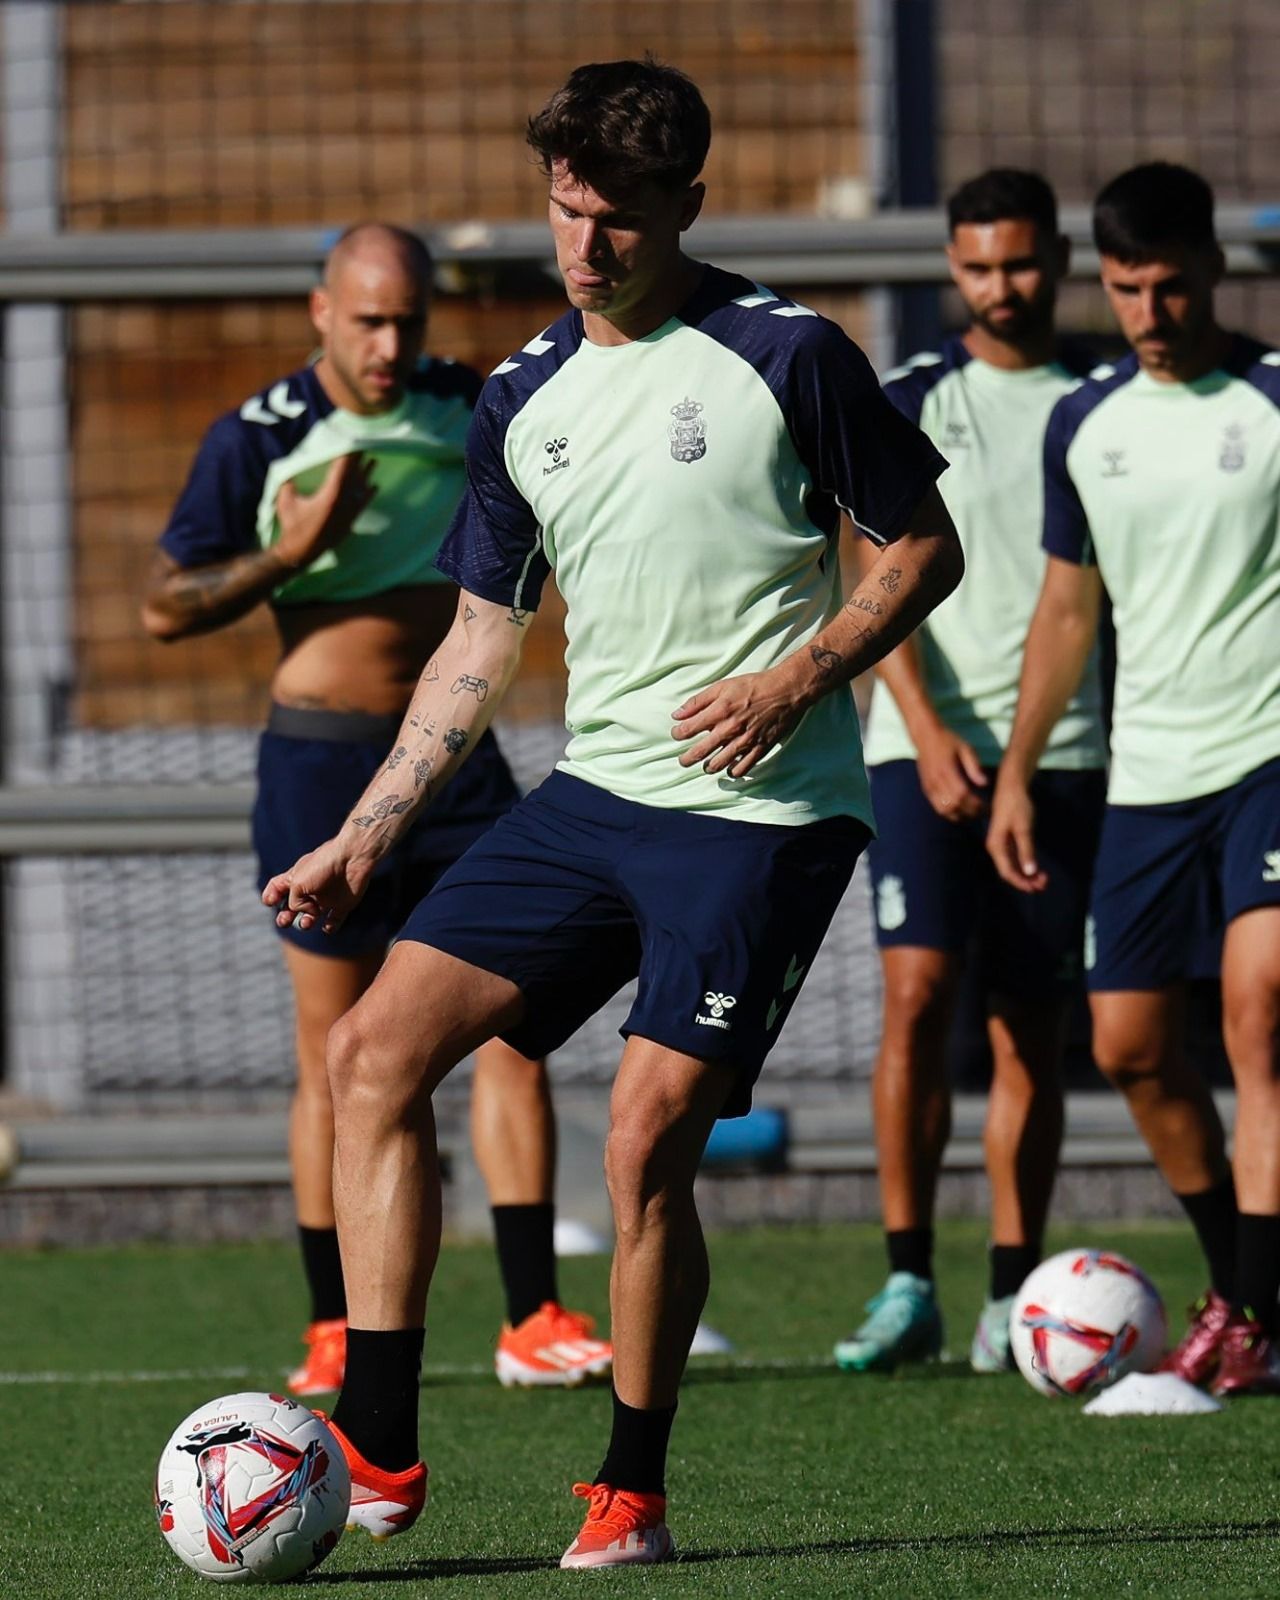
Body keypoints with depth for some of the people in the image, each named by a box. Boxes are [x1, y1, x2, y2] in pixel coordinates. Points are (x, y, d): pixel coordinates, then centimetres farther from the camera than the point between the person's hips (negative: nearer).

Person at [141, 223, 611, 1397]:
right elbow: (165, 606, -2)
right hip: (324, 760, -3)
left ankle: (534, 1320, -3)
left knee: (514, 1026, -5)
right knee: (337, 1058, 0)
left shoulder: (471, 410, 6)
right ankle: (335, 1333, 8)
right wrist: (291, 552, -15)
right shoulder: (259, 438, -4)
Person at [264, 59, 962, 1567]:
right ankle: (378, 1454, -6)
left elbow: (925, 548, 0)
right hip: (594, 793, 6)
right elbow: (482, 636, 17)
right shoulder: (523, 398, 10)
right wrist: (364, 834, 12)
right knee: (375, 1047, -7)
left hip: (760, 813, -6)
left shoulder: (786, 356, -6)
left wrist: (798, 676, -15)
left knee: (647, 1135, -13)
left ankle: (632, 1490, 3)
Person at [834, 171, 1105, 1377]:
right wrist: (927, 731, -14)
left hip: (1064, 752, 2)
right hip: (927, 746, -2)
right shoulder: (906, 405, 5)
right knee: (918, 991, -14)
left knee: (1033, 1025, 2)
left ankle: (1012, 1295, 6)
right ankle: (908, 1285, -11)